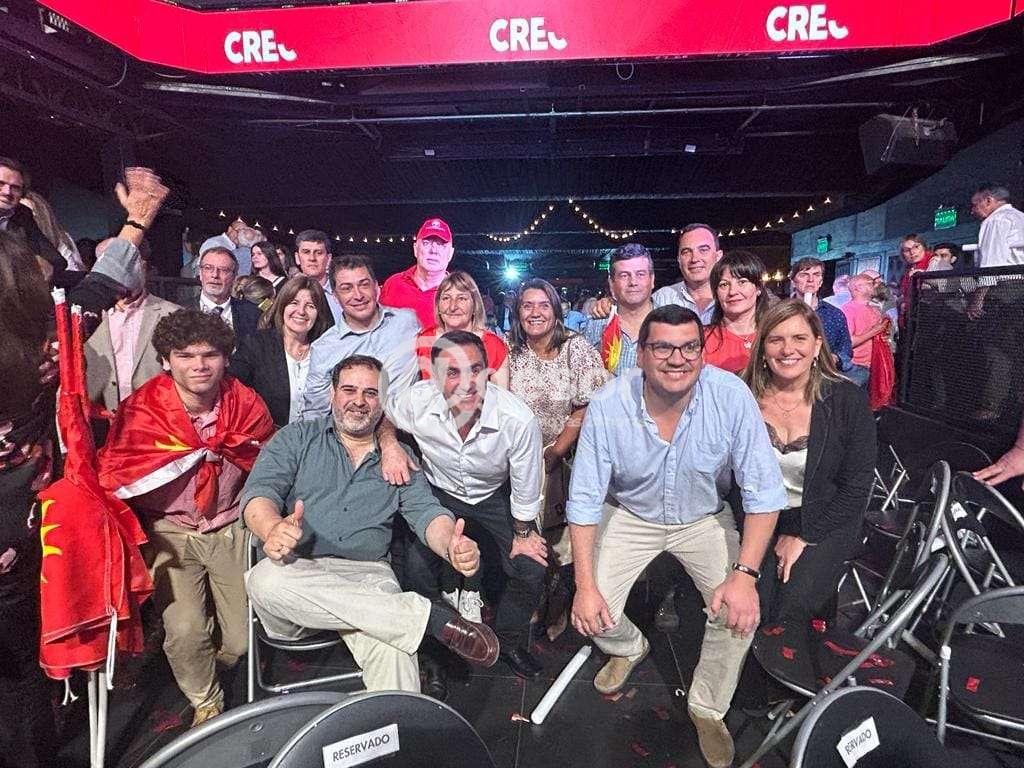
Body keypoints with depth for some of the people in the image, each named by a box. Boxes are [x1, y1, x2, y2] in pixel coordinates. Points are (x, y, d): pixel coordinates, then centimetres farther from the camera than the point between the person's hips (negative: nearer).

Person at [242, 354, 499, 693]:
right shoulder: (296, 439, 12)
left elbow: (425, 512, 3)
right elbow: (259, 490, -3)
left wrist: (452, 546, -22)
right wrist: (274, 529, -29)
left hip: (368, 575, -1)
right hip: (297, 570, 1)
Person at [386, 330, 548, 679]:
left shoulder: (518, 419, -31)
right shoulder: (415, 401, -28)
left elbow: (525, 486, -14)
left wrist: (522, 534, -1)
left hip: (496, 496, 0)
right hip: (440, 494, 1)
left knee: (531, 569, -11)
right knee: (416, 565, -18)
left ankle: (508, 640, 20)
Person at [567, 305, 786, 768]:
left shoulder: (732, 397, -24)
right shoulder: (607, 405, -24)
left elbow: (763, 492, -18)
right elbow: (584, 500, -17)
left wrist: (745, 573, -27)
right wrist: (585, 585, -20)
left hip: (705, 519, 0)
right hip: (630, 517, 0)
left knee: (740, 613, -18)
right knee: (594, 616, -10)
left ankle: (708, 708, 14)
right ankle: (630, 649, 30)